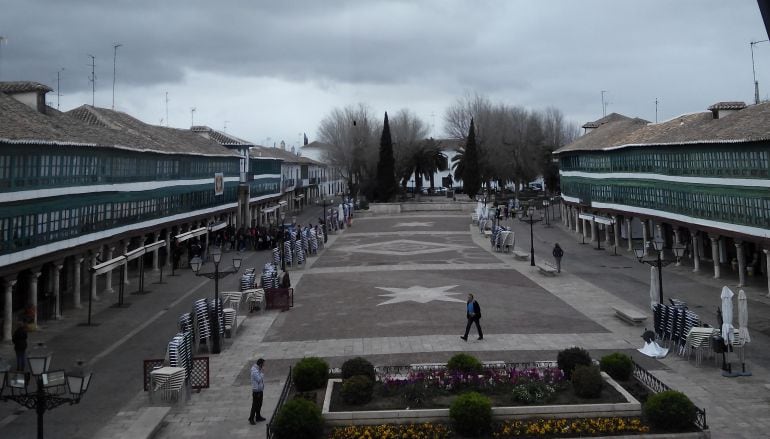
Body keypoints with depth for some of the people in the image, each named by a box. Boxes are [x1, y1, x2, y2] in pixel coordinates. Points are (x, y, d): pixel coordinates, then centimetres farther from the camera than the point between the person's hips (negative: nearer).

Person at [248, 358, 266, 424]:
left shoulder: (258, 369, 6)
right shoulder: (254, 371, -24)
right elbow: (259, 379, -28)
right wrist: (262, 372, -23)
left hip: (260, 390, 9)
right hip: (256, 390, -9)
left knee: (259, 404, 17)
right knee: (255, 405, -2)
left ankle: (258, 417, 28)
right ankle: (251, 419, 6)